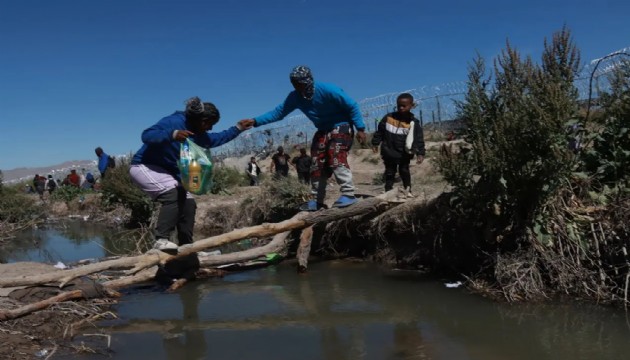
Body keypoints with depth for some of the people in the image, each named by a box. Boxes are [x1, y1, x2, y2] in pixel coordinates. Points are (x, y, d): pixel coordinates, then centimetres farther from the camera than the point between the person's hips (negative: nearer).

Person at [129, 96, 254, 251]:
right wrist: (172, 134, -46)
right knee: (173, 194, -31)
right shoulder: (173, 122, -22)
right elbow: (146, 135, -33)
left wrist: (238, 128, 18)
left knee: (188, 203, 5)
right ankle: (161, 240, -30)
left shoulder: (198, 135, 6)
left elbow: (218, 139, 24)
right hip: (143, 167, -10)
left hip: (167, 172, 10)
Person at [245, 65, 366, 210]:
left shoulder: (328, 90, -25)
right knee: (317, 164, 3)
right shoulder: (295, 97, -9)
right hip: (323, 130, 7)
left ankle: (348, 194, -27)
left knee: (336, 158, -26)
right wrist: (256, 121, -18)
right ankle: (317, 201, 11)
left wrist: (360, 128, -23)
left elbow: (352, 106, -19)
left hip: (341, 126, -7)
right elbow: (278, 112, -7)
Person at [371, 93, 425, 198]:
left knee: (404, 170, 14)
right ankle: (389, 191, 15)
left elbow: (419, 139, -10)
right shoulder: (388, 118, -7)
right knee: (390, 172, 8)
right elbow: (380, 131, 4)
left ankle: (407, 189, 28)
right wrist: (375, 143, 5)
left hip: (405, 154, 0)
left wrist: (420, 153, -15)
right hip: (390, 152, 0)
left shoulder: (413, 122, -10)